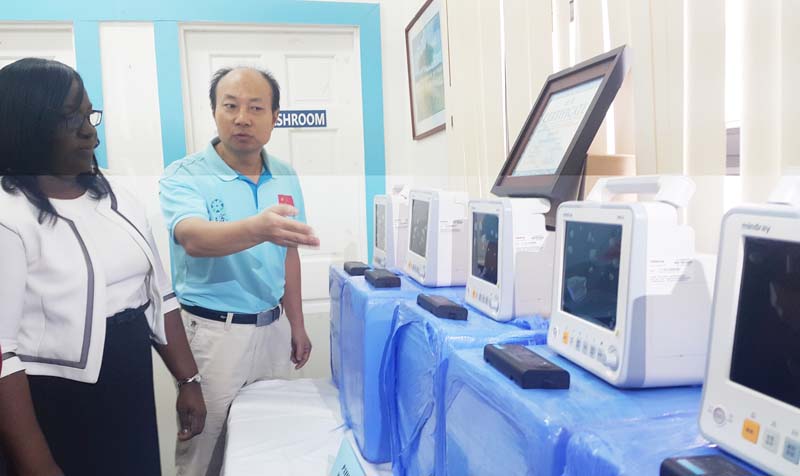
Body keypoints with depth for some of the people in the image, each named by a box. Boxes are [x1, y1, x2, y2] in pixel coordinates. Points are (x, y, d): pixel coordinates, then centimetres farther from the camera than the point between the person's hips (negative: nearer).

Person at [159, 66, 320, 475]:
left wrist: (296, 325, 14)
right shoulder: (184, 176, -11)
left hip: (272, 327, 5)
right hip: (212, 331, -4)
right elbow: (194, 240, -31)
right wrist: (257, 229, -51)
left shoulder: (286, 178, 5)